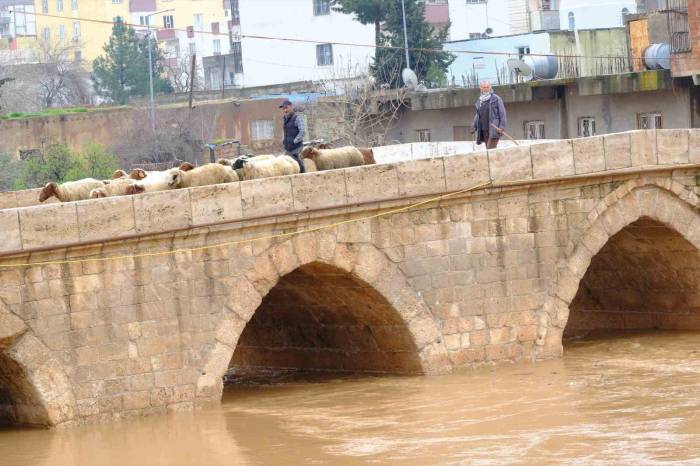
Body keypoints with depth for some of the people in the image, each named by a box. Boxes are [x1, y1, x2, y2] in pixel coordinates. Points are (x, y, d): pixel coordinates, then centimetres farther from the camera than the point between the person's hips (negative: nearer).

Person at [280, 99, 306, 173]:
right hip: (288, 149, 8)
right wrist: (284, 142, 15)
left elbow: (302, 131, -17)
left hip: (296, 147, -8)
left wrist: (294, 141, -17)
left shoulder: (297, 118, -8)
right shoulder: (285, 119, 16)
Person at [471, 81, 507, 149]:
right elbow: (477, 115, 27)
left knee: (490, 149, -18)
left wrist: (502, 127, -12)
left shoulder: (496, 99, 1)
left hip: (493, 129, -6)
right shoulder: (479, 101, 18)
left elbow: (502, 113, -3)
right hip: (484, 130, 6)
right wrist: (474, 127, 17)